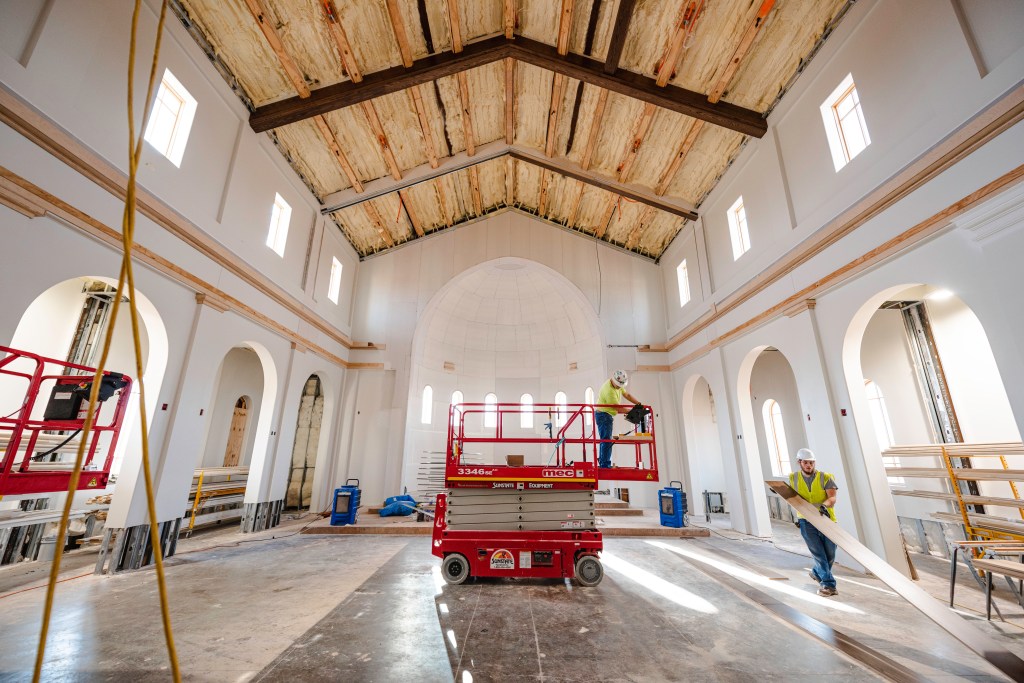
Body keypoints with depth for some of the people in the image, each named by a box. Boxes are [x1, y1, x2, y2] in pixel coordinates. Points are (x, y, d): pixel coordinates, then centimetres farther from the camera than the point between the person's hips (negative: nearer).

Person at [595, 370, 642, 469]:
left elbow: (627, 395, 13)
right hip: (603, 414, -10)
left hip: (607, 415, 10)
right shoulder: (609, 390, -26)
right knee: (607, 440, -12)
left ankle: (602, 463, 21)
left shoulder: (618, 384, 3)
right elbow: (618, 408, -21)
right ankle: (605, 465, -10)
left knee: (605, 440, 14)